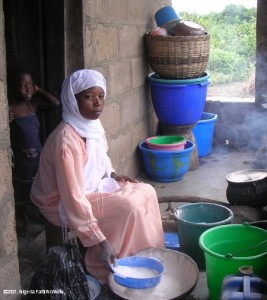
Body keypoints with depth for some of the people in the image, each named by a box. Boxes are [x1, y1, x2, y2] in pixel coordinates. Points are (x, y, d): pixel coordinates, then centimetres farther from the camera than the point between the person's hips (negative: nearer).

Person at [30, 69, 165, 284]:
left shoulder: (92, 125, -4)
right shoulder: (67, 140, -31)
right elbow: (74, 199, -32)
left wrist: (114, 175, -1)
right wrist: (100, 241, -32)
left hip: (92, 188, 9)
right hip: (64, 203, -9)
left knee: (146, 192, -1)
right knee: (129, 207, -23)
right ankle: (103, 268, -5)